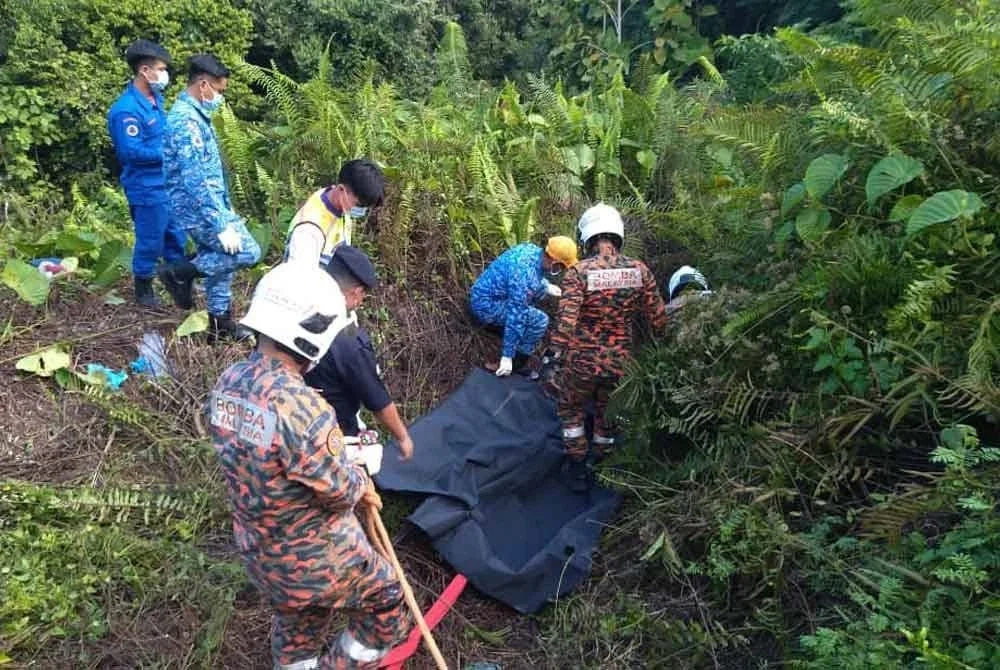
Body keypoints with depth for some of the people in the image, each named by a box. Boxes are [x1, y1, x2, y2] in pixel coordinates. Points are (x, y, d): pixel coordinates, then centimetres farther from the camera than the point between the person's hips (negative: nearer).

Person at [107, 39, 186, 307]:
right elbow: (131, 151, -25)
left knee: (176, 236, 18)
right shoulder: (127, 109, -21)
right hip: (147, 188, -9)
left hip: (168, 183, 9)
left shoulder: (155, 99, 8)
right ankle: (143, 290, 20)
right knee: (150, 241, 3)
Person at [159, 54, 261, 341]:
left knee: (219, 262, 15)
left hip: (207, 205, 10)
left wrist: (225, 214, 24)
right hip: (200, 211, -10)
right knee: (248, 252, -11)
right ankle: (180, 272, 1)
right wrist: (222, 225, -27)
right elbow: (196, 181, -27)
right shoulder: (186, 121, -21)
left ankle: (220, 323, 26)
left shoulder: (193, 114, 12)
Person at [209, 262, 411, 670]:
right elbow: (341, 489, -23)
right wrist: (361, 479, 0)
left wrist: (345, 467, 4)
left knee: (294, 627, 31)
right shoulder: (300, 407, -37)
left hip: (259, 551, 8)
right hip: (317, 557, -7)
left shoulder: (227, 384, -10)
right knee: (388, 603, 18)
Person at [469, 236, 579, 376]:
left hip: (483, 292, 9)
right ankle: (518, 361, 3)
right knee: (540, 320, -16)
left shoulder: (532, 249, -6)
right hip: (487, 306, -9)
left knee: (540, 288, 15)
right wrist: (507, 356, -25)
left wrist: (546, 286, 23)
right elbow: (515, 318, -30)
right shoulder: (525, 278, -33)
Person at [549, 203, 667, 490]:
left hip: (581, 361, -3)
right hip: (619, 362, 3)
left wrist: (555, 354, -14)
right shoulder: (640, 270, -9)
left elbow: (566, 321, -25)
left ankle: (579, 471, 28)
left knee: (571, 409, 24)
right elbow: (658, 319, -5)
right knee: (607, 413, 27)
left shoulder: (578, 272, -19)